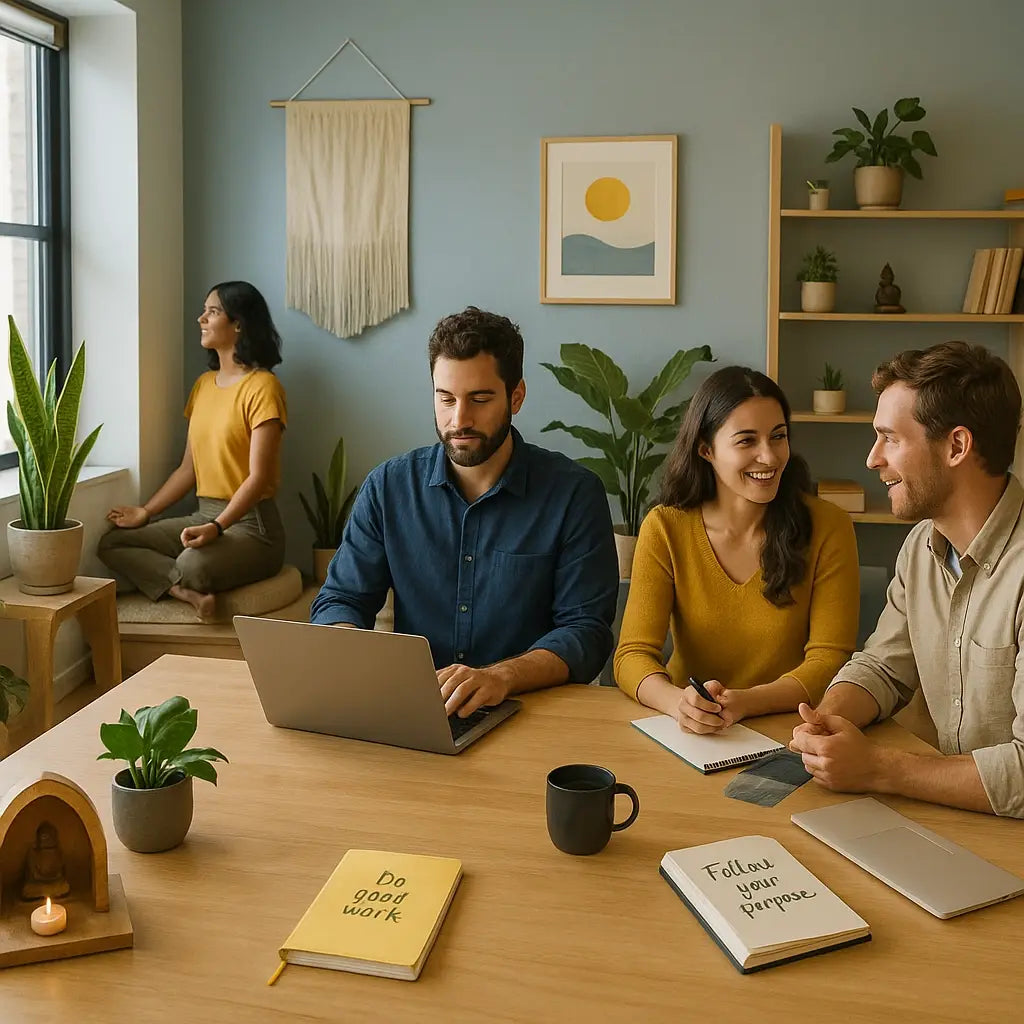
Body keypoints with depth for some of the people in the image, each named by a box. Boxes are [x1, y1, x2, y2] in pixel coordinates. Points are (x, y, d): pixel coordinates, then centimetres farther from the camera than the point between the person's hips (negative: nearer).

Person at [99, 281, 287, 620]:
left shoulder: (262, 386, -12)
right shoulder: (203, 385, 14)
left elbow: (258, 477, -19)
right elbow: (188, 468, 16)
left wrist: (217, 527, -30)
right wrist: (146, 512, 7)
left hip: (250, 523, -9)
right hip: (204, 516, 9)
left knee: (193, 564, -38)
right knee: (111, 543, -4)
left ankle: (190, 584, -5)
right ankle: (188, 591, -21)